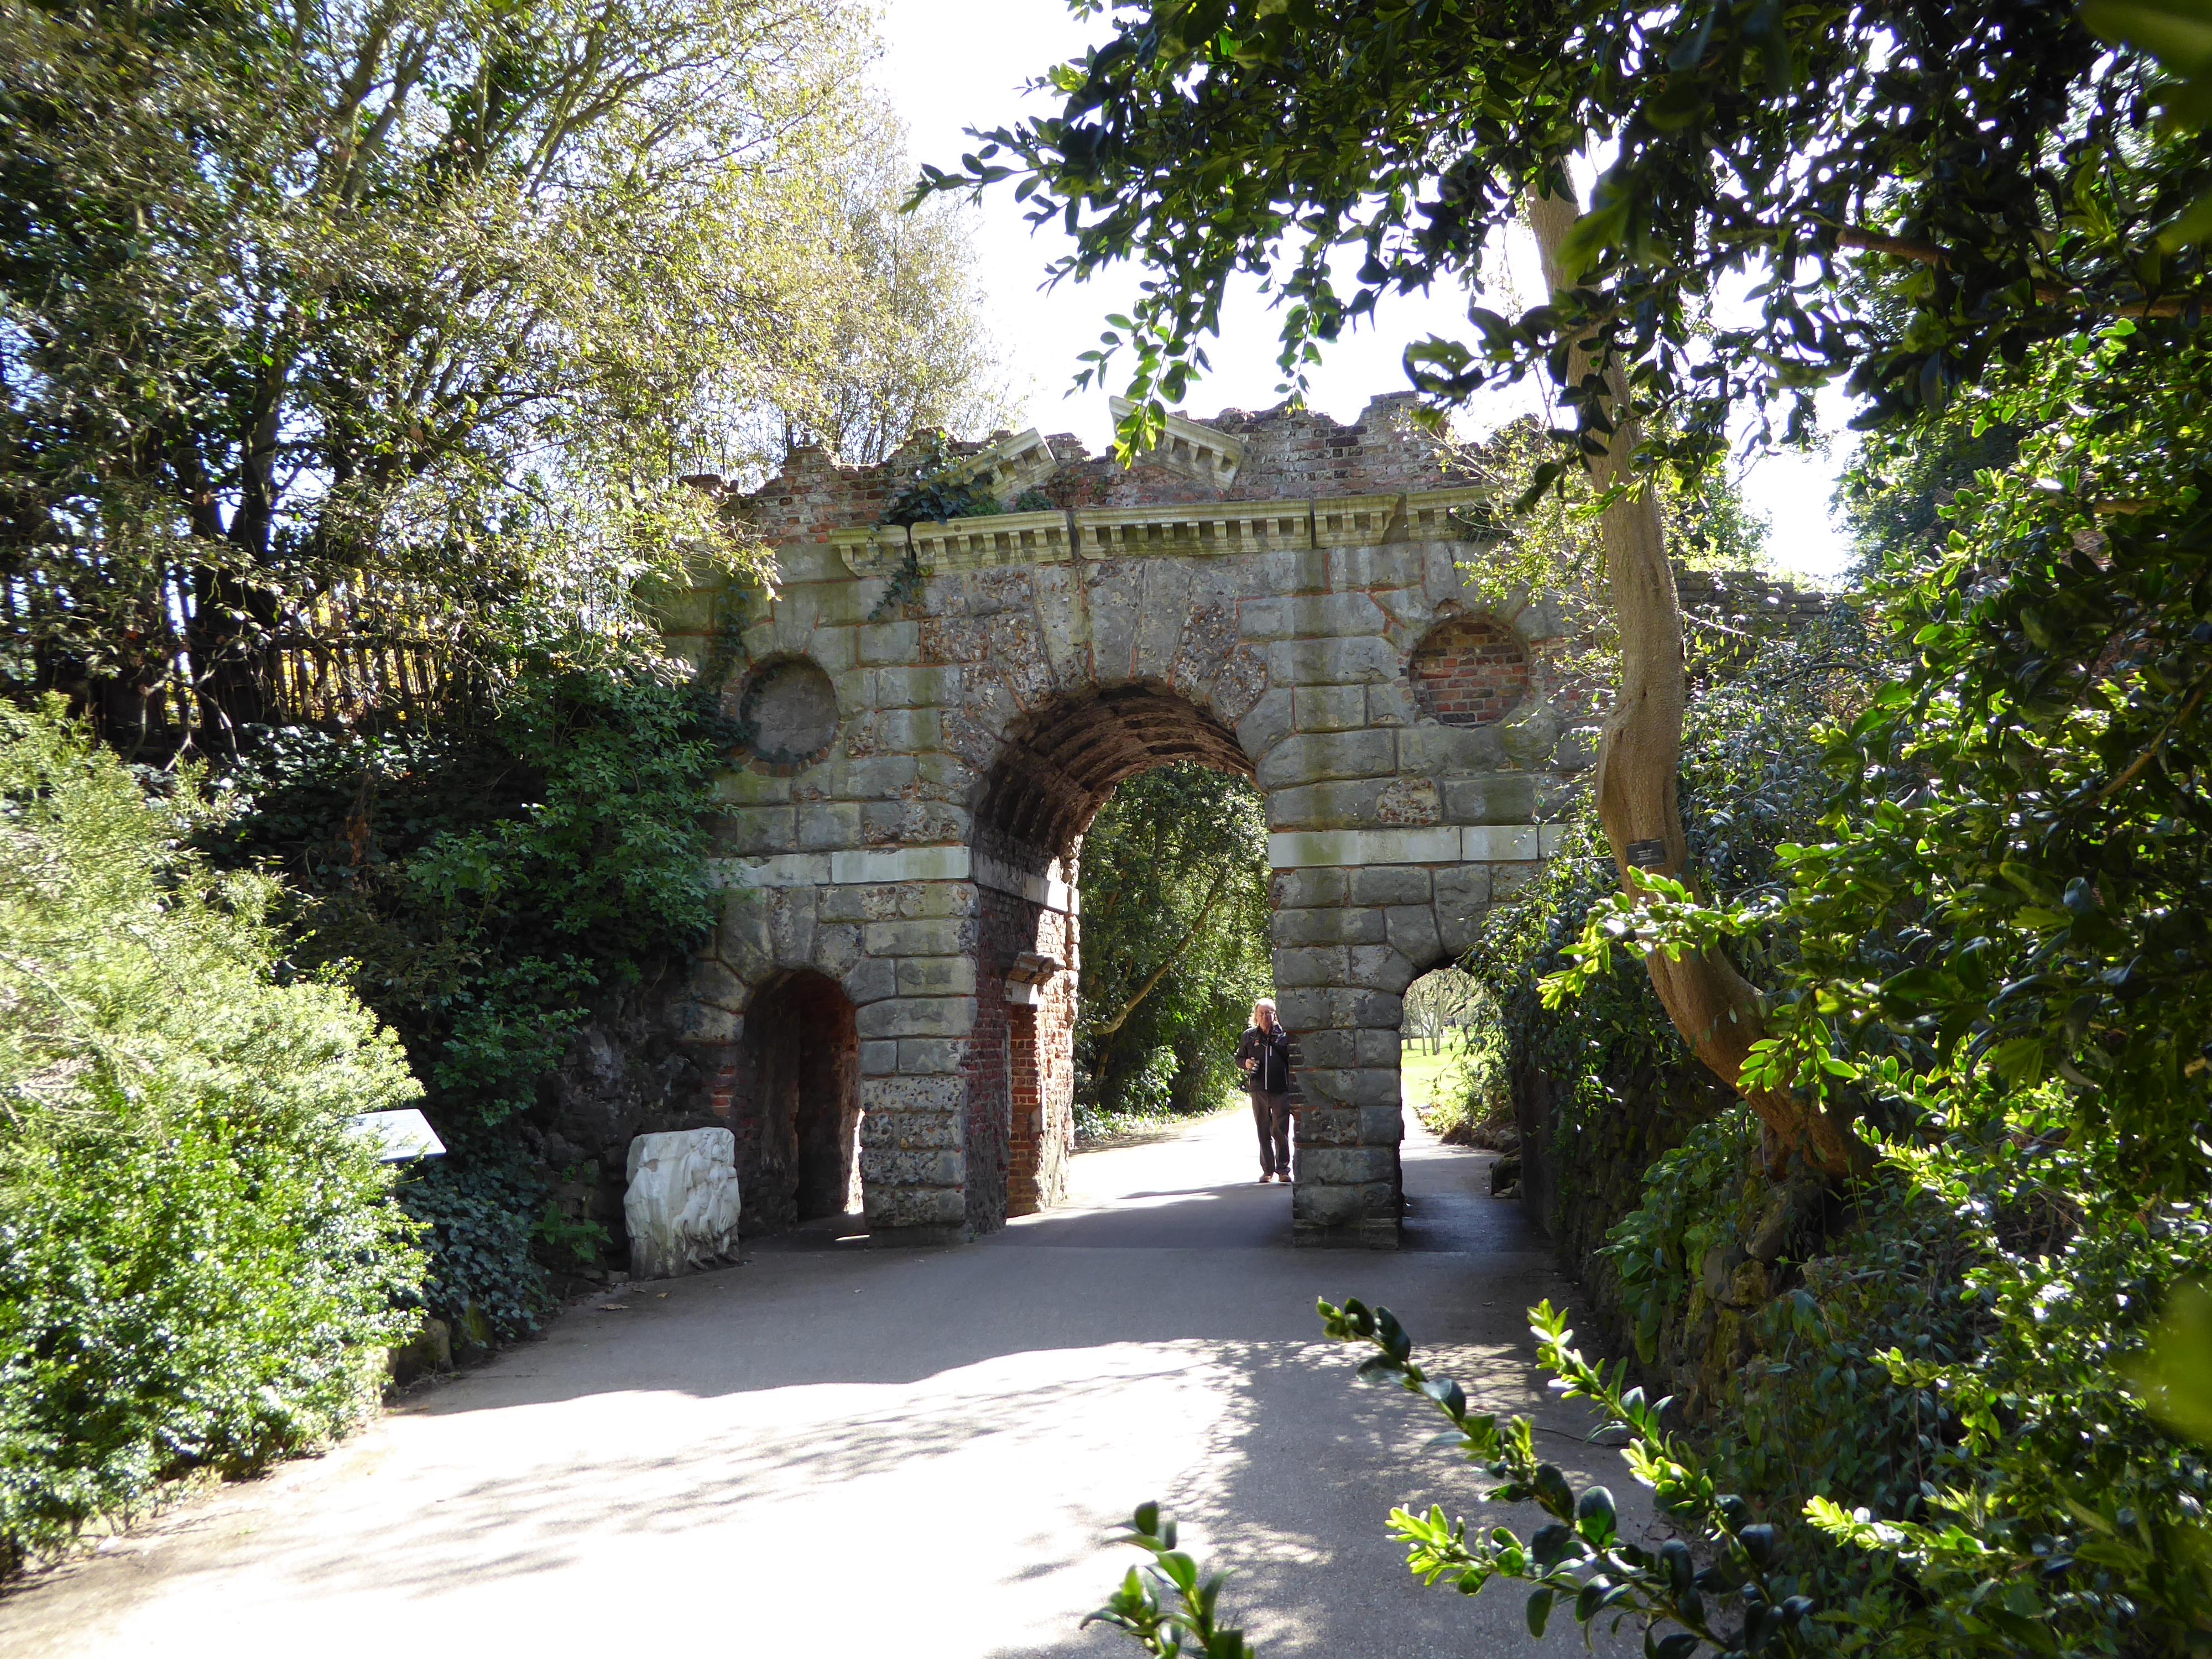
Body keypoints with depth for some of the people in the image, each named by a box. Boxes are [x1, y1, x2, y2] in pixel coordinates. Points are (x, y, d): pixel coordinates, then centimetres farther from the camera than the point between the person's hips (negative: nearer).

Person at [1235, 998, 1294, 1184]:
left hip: (1281, 1090, -2)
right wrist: (1246, 1063, -4)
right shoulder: (1249, 1036, 10)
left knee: (1280, 1130, -6)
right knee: (1263, 1131, 7)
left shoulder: (1284, 1034, 4)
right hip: (1258, 1090, 2)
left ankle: (1283, 1169, 0)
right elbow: (1239, 1058, 20)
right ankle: (1267, 1170, 15)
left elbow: (1293, 1057, 7)